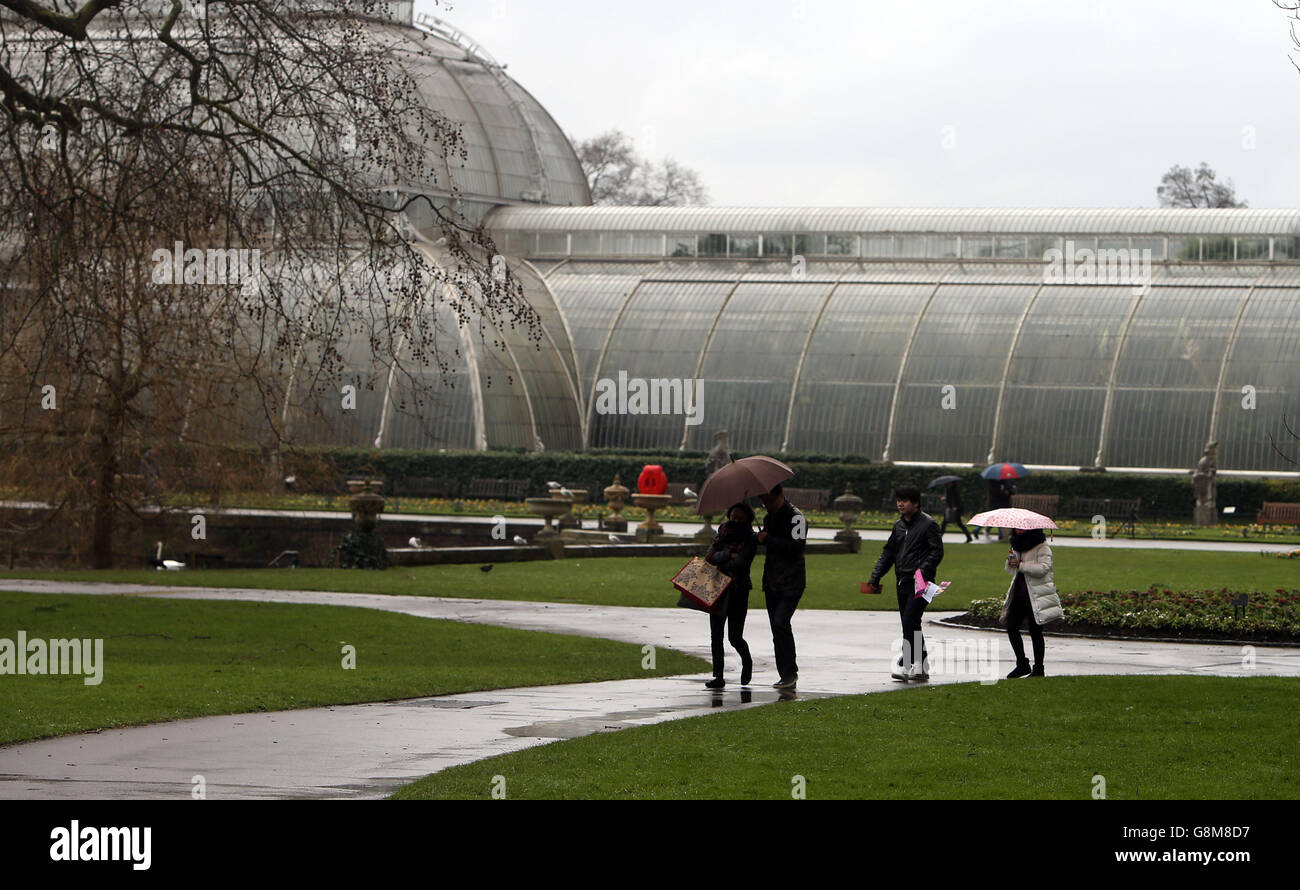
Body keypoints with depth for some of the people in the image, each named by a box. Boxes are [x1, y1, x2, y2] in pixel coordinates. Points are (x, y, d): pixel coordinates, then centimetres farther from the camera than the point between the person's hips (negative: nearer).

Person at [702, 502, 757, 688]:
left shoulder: (750, 540, -5)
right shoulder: (723, 533, 9)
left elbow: (741, 563, -18)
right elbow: (710, 556, -3)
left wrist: (720, 565, -9)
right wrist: (728, 555, -18)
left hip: (738, 591, -4)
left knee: (735, 638, -4)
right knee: (716, 636, -1)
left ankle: (747, 662, 28)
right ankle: (718, 677, 4)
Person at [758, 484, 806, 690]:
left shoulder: (796, 517, -12)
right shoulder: (769, 518, 15)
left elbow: (796, 546, -22)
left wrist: (768, 540, -18)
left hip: (791, 583, -8)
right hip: (772, 584, 8)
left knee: (780, 623, -18)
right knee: (777, 629, 7)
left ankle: (790, 672, -10)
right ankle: (786, 675, 12)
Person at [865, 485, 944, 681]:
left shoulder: (928, 524, -6)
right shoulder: (899, 526, 16)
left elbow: (936, 552, -11)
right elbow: (888, 553, 21)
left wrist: (922, 571, -24)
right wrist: (875, 577, 13)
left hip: (920, 584, -8)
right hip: (903, 583, 8)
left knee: (910, 622, -16)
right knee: (910, 625, 9)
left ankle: (905, 665, -17)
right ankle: (921, 667, 17)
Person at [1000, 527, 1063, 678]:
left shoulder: (1042, 547, -8)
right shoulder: (1018, 546, 15)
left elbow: (1043, 568, -21)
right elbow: (1011, 569, 22)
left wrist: (1020, 565, -24)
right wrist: (1010, 561, -1)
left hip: (1036, 596, -7)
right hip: (1019, 594, 8)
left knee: (1035, 632, -2)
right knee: (1011, 627, 1)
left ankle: (1038, 669, 7)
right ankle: (1022, 665, 13)